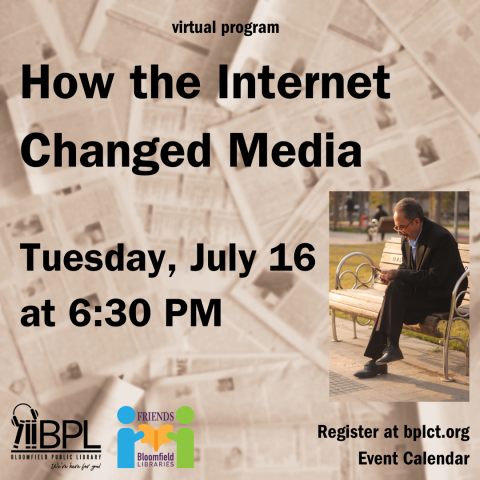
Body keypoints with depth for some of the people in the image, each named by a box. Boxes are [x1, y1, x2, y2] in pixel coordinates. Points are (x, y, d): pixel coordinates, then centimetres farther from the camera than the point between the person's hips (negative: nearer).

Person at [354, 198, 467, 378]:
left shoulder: (441, 237, -22)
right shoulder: (407, 237, 4)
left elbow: (435, 279, -25)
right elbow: (406, 267, 14)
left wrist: (398, 274, -24)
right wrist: (393, 275, -10)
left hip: (443, 294, -8)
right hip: (422, 289, 8)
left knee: (395, 289, -27)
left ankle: (392, 347, -16)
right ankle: (378, 360, -18)